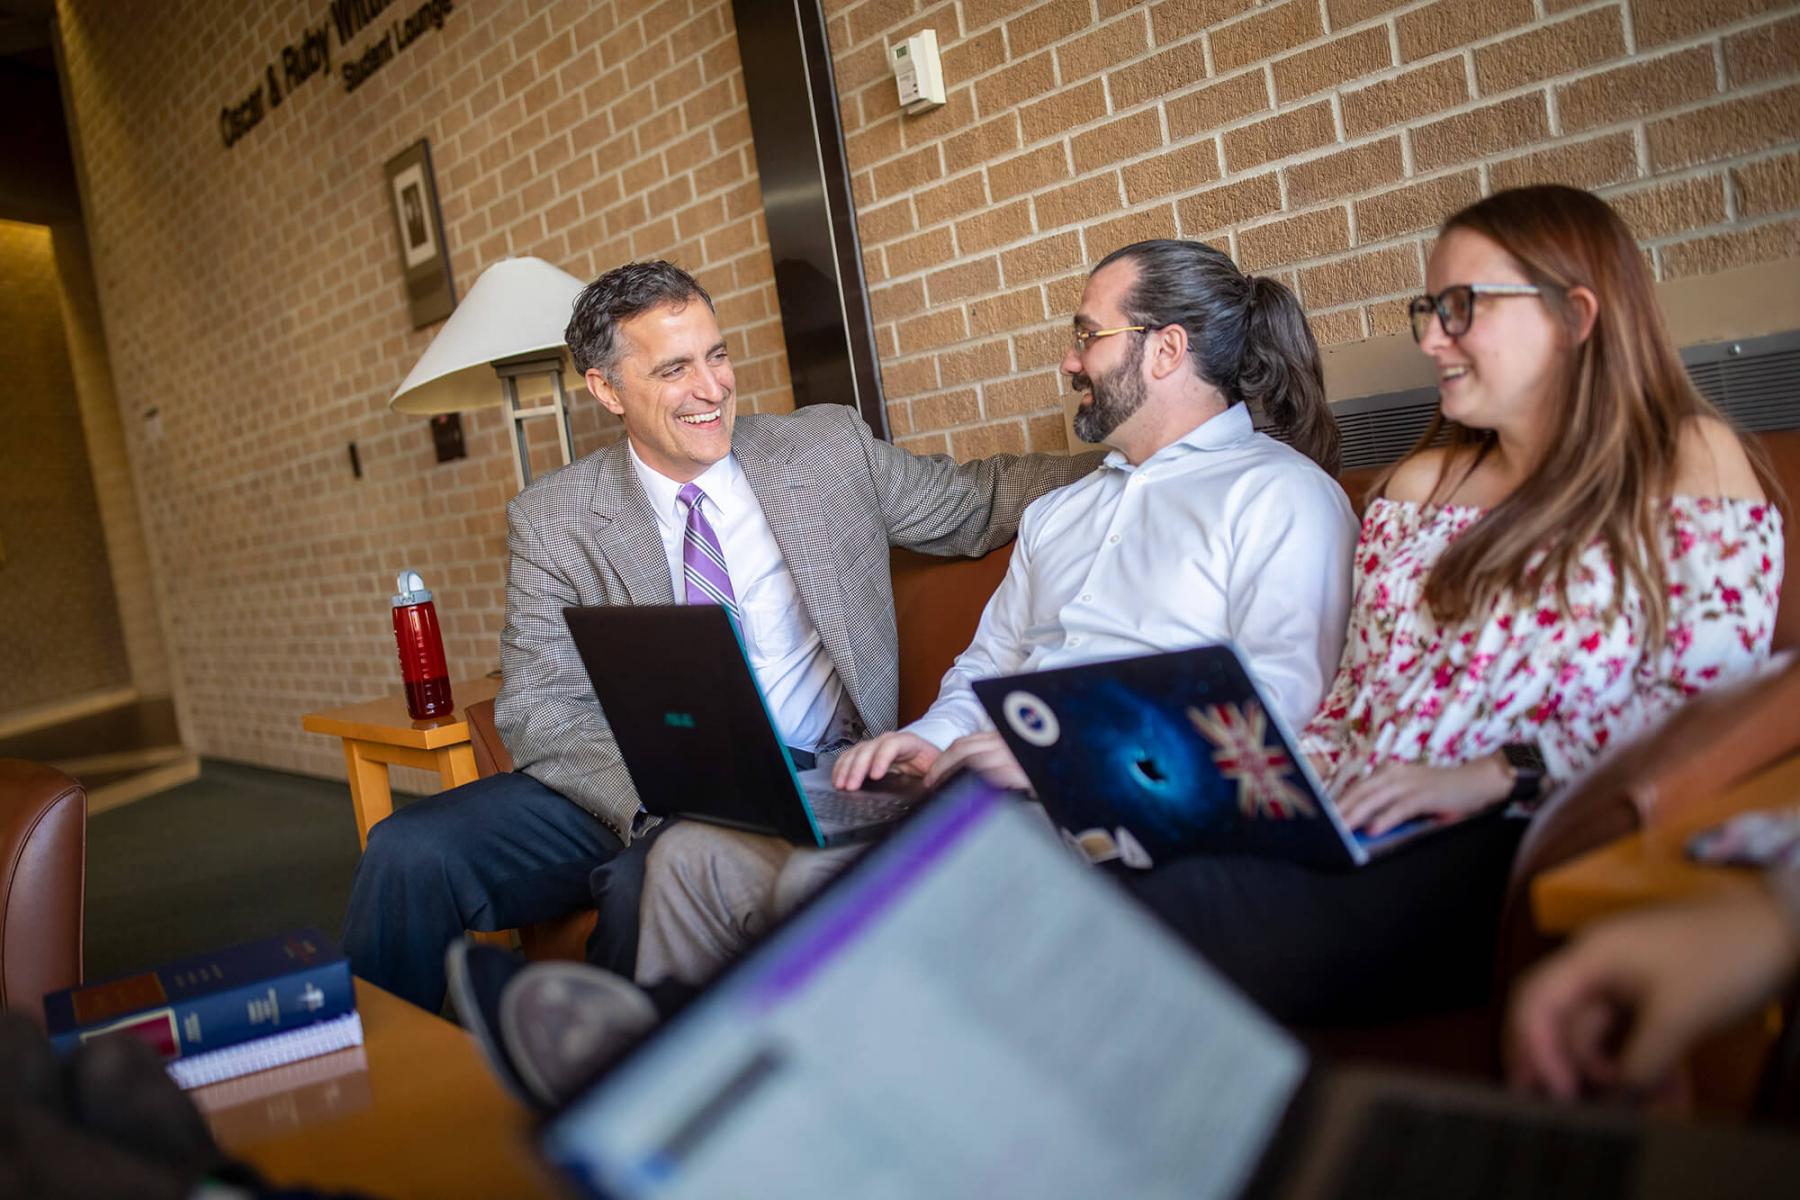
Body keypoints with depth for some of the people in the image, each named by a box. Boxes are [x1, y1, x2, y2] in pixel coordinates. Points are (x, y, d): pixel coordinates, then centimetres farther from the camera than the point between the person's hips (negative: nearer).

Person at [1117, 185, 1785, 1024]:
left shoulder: (1688, 461, 8)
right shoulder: (1417, 485, 22)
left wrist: (1493, 774, -16)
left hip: (1529, 848, -4)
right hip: (1363, 836, 5)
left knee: (1199, 908, -35)